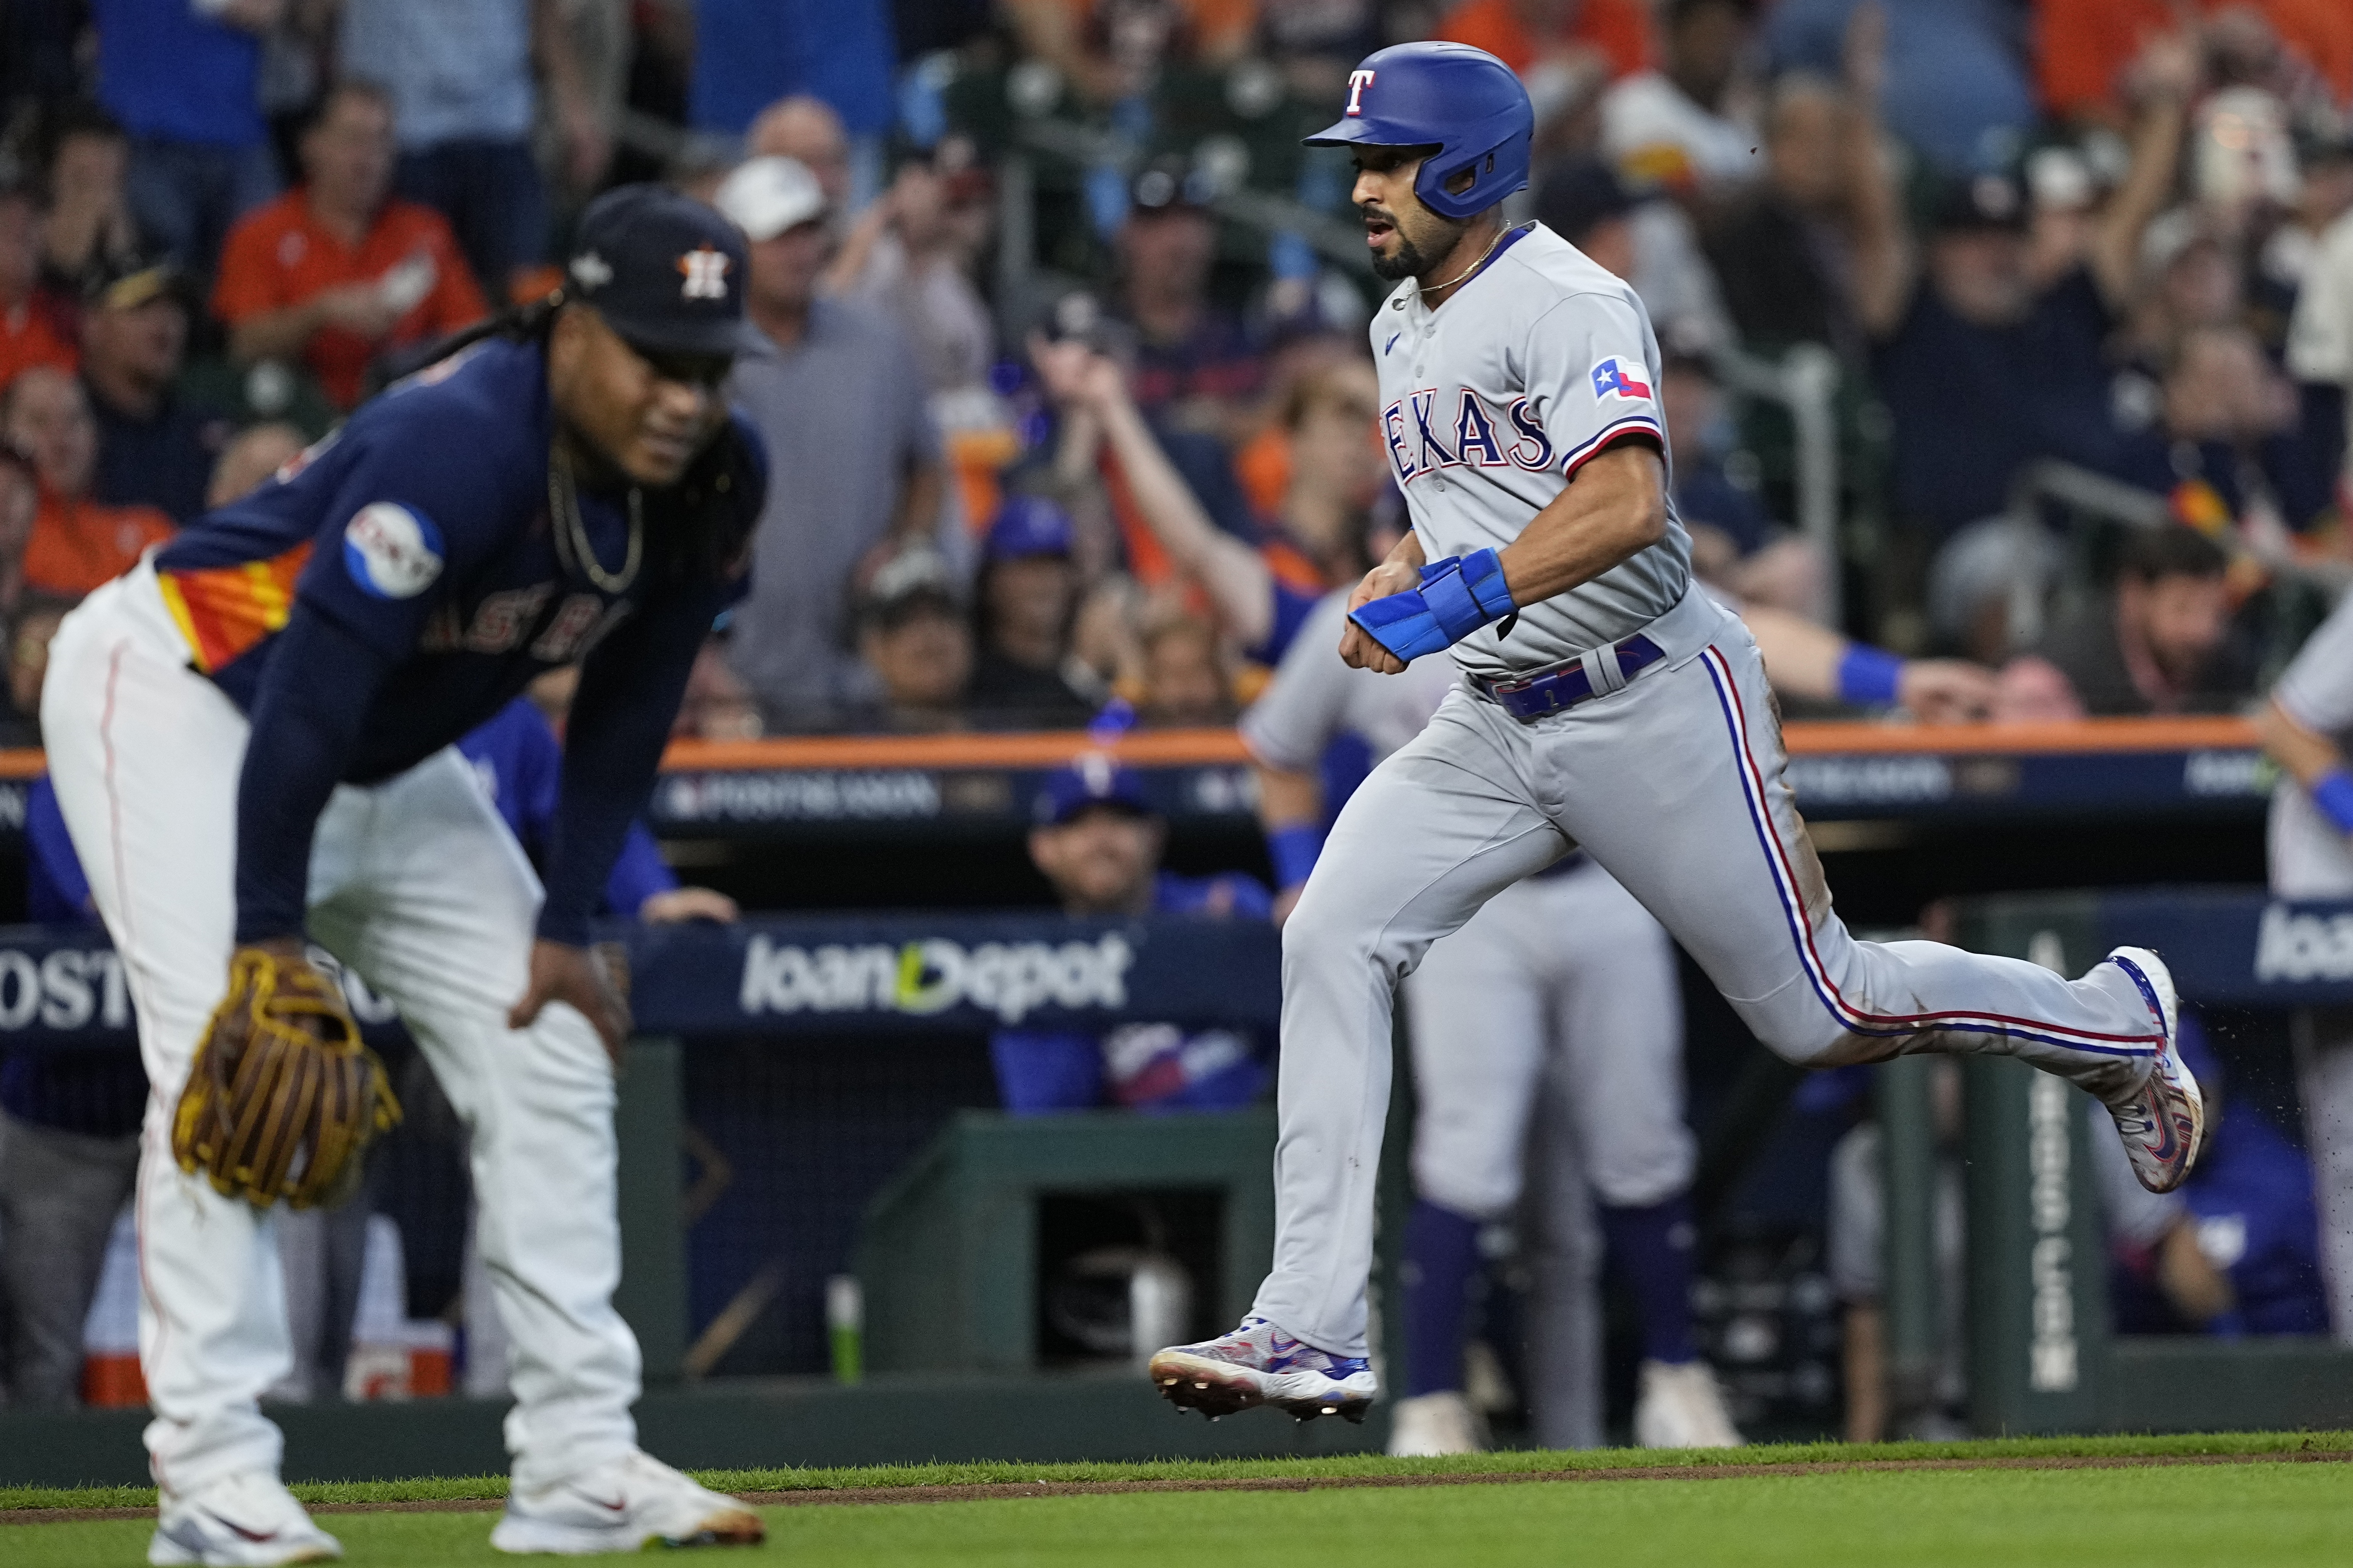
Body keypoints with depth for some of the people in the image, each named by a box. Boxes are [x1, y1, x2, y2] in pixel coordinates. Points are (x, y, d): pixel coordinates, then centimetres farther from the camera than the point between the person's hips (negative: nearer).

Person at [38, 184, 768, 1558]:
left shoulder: (713, 485, -12)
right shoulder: (461, 443, -36)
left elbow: (628, 712, -1)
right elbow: (313, 682, -34)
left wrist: (566, 924, -4)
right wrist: (267, 932, -31)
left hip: (386, 764, 8)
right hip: (178, 695, -8)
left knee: (550, 1044, 3)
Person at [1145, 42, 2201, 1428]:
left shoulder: (1566, 303, -16)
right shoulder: (1405, 326, 13)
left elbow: (1625, 504, -31)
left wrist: (1462, 597, -37)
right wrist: (1404, 576, 9)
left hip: (1653, 702, -8)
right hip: (1497, 728, 8)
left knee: (1818, 1012, 1)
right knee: (1333, 940, -13)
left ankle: (2120, 1022, 28)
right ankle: (1315, 1333, -16)